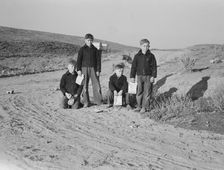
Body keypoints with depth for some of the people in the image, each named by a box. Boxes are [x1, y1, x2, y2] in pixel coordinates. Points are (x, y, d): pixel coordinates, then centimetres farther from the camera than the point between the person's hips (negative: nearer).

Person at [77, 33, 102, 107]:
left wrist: (98, 70, 1)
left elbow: (98, 60, 7)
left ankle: (98, 101, 6)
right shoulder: (82, 49, 4)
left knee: (96, 84, -3)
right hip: (85, 68, -1)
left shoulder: (95, 49, 8)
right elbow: (79, 59, 1)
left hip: (93, 68, 1)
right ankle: (86, 102, 9)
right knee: (84, 86, 1)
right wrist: (79, 69, -7)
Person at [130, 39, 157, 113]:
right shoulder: (137, 56, 3)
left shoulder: (151, 56, 0)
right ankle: (139, 106, 17)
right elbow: (133, 67, 5)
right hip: (139, 76, 1)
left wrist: (153, 76, -6)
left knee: (147, 92, 1)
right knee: (139, 92, 5)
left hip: (148, 76, -1)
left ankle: (144, 107, 10)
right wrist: (132, 76, 2)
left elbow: (154, 66, 1)